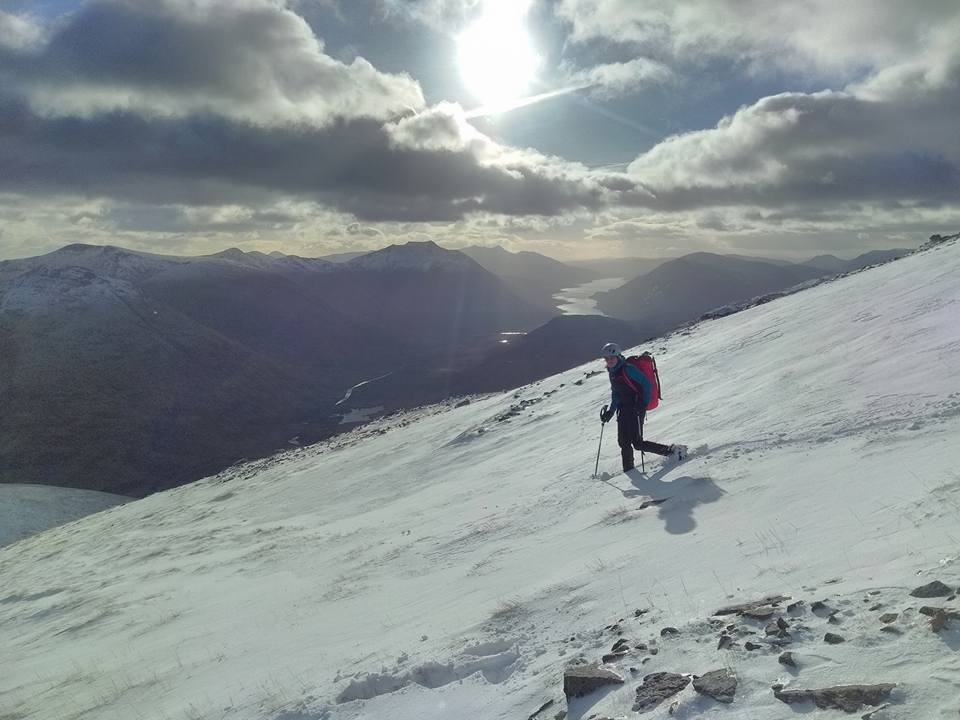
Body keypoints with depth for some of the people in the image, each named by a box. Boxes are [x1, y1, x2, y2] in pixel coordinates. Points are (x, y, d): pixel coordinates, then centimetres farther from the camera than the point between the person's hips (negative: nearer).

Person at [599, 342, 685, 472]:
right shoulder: (612, 373, 12)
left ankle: (672, 451, 0)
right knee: (623, 442, 5)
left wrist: (643, 404, -18)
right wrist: (610, 411, 15)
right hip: (623, 410, 8)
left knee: (637, 443, -11)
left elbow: (647, 385, -15)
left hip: (635, 409, -8)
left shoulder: (628, 369, -14)